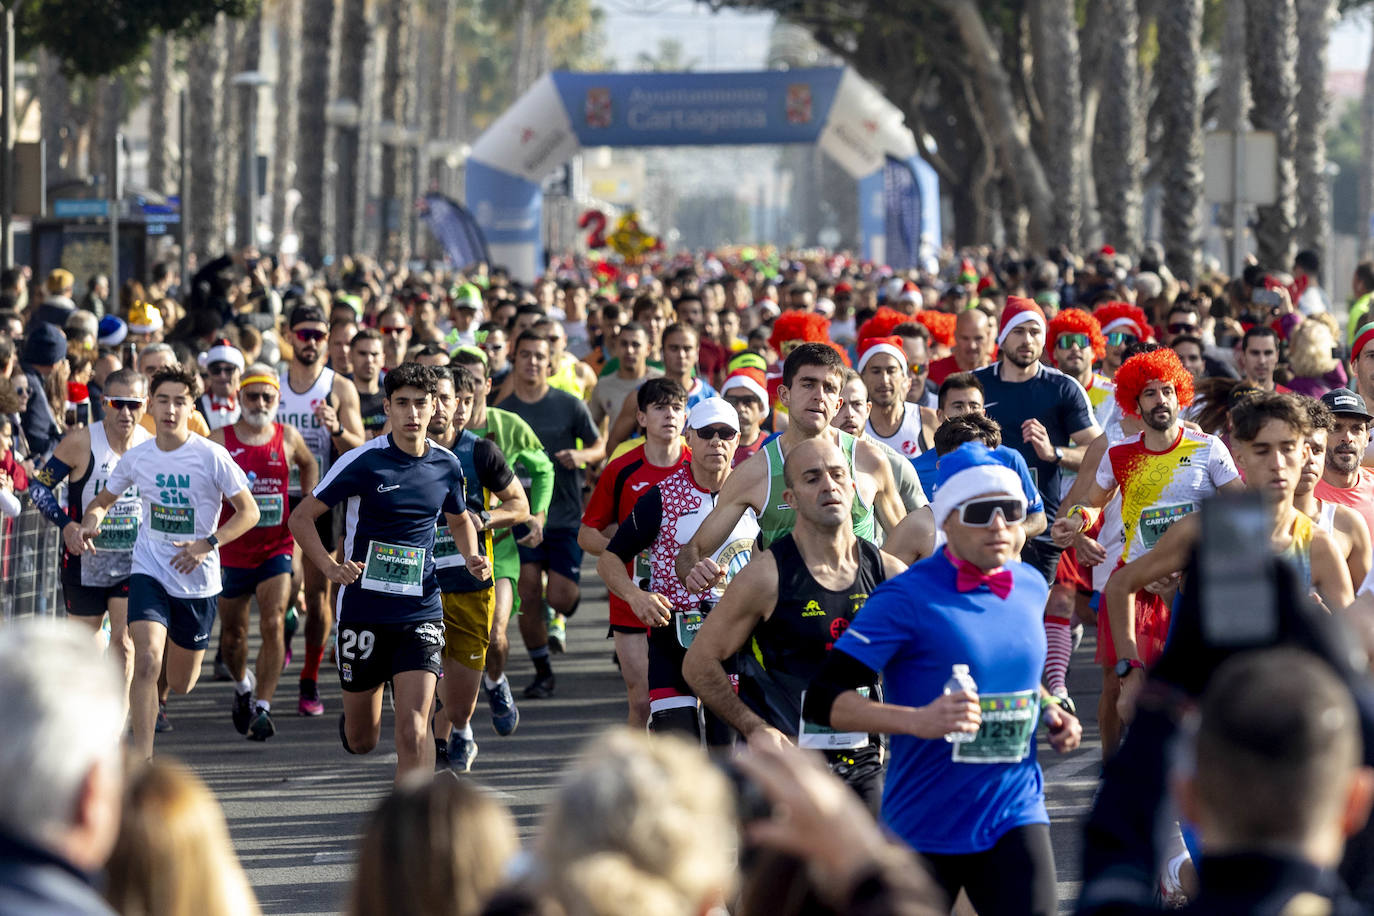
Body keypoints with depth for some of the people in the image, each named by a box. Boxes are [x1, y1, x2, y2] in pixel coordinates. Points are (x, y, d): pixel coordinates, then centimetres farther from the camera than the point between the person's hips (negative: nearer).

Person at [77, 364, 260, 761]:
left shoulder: (211, 457, -11)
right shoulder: (137, 457, -2)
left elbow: (249, 512, -6)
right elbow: (104, 499, 14)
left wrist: (207, 544, -19)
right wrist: (92, 517, -10)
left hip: (198, 580, 0)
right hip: (149, 573, 1)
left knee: (181, 683, 12)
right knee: (146, 663, -23)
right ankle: (142, 757, -18)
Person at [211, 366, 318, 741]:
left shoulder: (288, 438, 1)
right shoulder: (220, 440, -6)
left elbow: (308, 464, 22)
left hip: (276, 548, 0)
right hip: (231, 551, 0)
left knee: (273, 625, -17)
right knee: (232, 634, 13)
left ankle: (262, 707, -15)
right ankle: (243, 686, 43)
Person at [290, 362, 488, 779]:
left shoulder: (447, 466, 4)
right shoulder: (363, 462, -9)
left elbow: (460, 520, 24)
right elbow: (301, 517, -5)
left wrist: (472, 557, 3)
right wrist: (330, 567, -20)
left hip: (421, 614, 1)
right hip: (363, 612, -1)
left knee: (413, 730, -15)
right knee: (360, 741, 11)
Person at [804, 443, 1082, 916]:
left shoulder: (1031, 587, 8)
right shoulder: (906, 598, -12)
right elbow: (821, 700, -17)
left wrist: (1049, 712, 9)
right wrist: (917, 721, -29)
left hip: (1014, 817, 4)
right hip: (923, 821, -4)